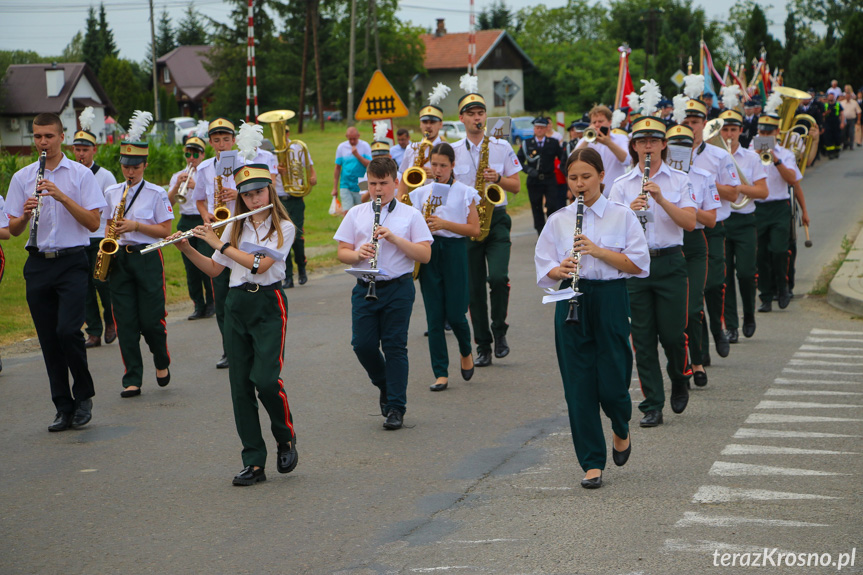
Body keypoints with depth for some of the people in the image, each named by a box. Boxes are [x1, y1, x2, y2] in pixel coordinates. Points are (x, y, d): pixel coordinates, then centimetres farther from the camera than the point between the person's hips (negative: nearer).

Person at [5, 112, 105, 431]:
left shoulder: (81, 175, 1)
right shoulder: (22, 177, 10)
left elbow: (93, 223, -6)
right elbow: (13, 229, 8)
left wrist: (62, 196, -16)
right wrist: (26, 214, -14)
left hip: (71, 262, -3)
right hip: (38, 264, 4)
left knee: (68, 330, -17)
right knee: (49, 339, 4)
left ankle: (83, 395, 4)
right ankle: (64, 408, 13)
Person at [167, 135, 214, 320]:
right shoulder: (178, 176, 14)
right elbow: (169, 202, 2)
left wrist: (196, 186, -24)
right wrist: (177, 185, -14)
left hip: (204, 221, -4)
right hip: (185, 223, 4)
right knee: (190, 266, 2)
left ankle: (211, 303, 4)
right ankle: (199, 306, 8)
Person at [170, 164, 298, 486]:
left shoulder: (283, 228, -3)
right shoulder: (235, 228, 12)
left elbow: (259, 264, -16)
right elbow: (214, 270, 14)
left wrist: (219, 243, -12)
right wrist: (187, 249, 1)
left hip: (268, 305, -5)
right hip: (236, 305, 5)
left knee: (265, 378, -18)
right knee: (240, 385, 0)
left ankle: (286, 438, 9)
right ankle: (254, 463, 4)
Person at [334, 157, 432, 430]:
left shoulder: (410, 215, 3)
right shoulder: (356, 214, 11)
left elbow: (425, 255, -4)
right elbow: (342, 252, 9)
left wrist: (394, 238, -15)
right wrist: (358, 254, -13)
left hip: (398, 287, -2)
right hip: (365, 287, 3)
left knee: (395, 346, -3)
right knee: (362, 344, -4)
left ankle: (396, 407, 5)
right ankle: (385, 385, 25)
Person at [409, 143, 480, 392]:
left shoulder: (464, 193, 1)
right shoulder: (421, 193, 10)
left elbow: (474, 229, -5)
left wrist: (444, 224, -16)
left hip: (454, 251, -3)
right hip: (428, 251, 3)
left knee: (454, 313, -5)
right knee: (434, 315, 0)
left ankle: (466, 352, 27)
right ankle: (441, 373, 3)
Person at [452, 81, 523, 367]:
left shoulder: (502, 147, 6)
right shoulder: (453, 151, 7)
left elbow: (516, 186, 6)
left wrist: (498, 178, -13)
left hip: (496, 218, -1)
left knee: (498, 277, -19)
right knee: (474, 287, 2)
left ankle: (499, 331, 2)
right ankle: (483, 346, 11)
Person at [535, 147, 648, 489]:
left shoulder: (622, 216, 1)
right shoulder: (558, 220, 7)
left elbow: (637, 264, -5)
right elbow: (543, 267, 6)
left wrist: (597, 251, -16)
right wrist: (560, 269, -16)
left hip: (610, 298, -2)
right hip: (572, 300, 2)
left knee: (612, 381, -2)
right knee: (579, 384, -1)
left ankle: (621, 429, 33)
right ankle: (592, 463, 8)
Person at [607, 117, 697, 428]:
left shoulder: (679, 181, 5)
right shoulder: (621, 186, 7)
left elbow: (690, 222, -7)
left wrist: (661, 200, -18)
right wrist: (630, 212, -21)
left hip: (669, 264, -1)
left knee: (672, 332, -2)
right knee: (642, 337, 0)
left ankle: (680, 380, 30)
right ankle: (652, 407, 8)